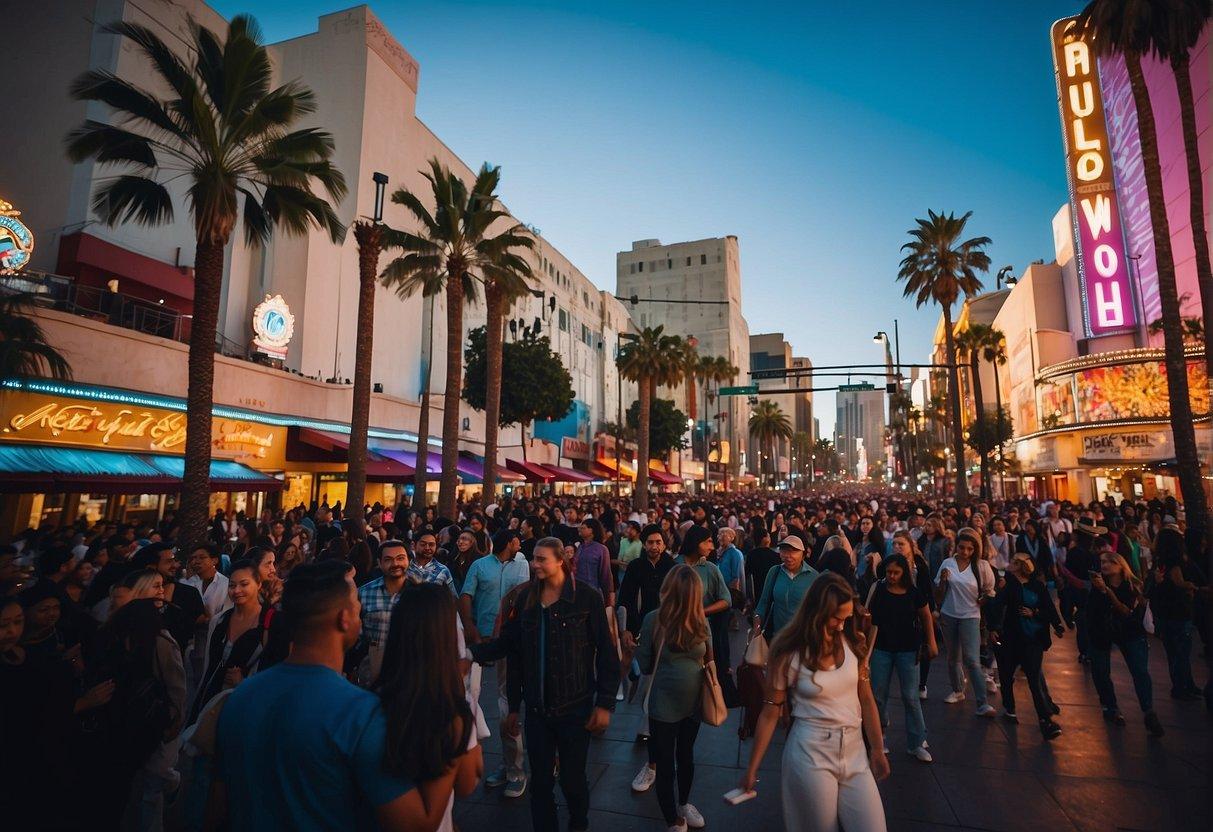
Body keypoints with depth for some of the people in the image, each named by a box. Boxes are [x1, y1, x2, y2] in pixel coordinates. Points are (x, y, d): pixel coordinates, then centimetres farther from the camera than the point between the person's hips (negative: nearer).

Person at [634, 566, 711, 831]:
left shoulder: (700, 621, -8)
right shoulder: (653, 619, -20)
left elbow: (706, 658, 5)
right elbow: (644, 665, -11)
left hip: (693, 702, 4)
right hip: (664, 705, -4)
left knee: (686, 756, 25)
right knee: (665, 764, 11)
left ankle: (683, 804, 50)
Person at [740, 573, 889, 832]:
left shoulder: (852, 643, -1)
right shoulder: (790, 654, -11)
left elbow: (866, 700, 8)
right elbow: (770, 713, -5)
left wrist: (878, 750, 11)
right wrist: (752, 768, -2)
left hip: (854, 751, 4)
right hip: (810, 754, -4)